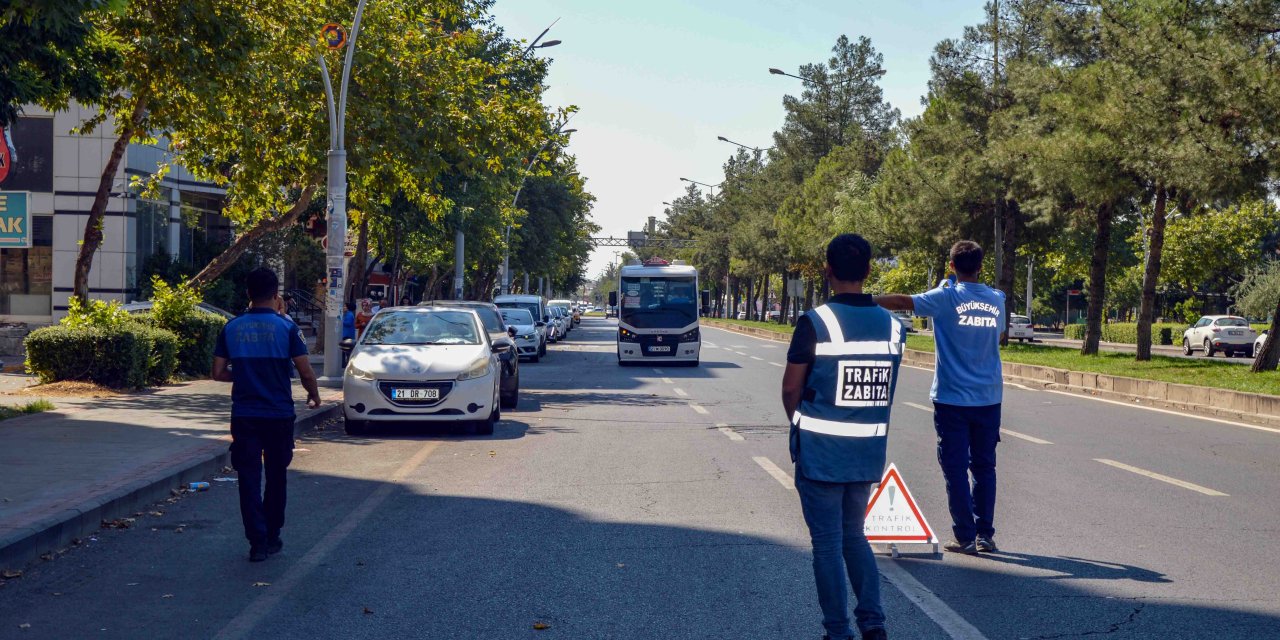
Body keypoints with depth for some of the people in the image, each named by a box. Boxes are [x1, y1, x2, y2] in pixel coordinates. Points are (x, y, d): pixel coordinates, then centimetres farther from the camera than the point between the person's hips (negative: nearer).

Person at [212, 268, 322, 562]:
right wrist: (314, 395, 11)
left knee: (249, 478, 4)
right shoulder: (286, 328, -7)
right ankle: (272, 537, 21)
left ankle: (257, 541, -3)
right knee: (276, 476, 14)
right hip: (279, 414, -1)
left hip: (244, 415, 1)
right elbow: (306, 372, -8)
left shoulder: (232, 328, 1)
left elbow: (218, 373, 3)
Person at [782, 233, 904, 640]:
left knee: (828, 541, 6)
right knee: (853, 534, 20)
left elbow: (791, 387, -7)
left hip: (821, 453, -4)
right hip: (869, 453, 5)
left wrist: (801, 425, 11)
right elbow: (887, 392, 4)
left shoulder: (815, 323, -14)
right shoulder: (892, 326, 0)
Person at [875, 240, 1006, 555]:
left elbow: (901, 301, -14)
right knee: (984, 467, 11)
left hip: (952, 399, -4)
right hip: (988, 398, 4)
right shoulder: (997, 300, 5)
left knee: (956, 469, 2)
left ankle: (966, 538, 2)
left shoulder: (946, 297, -9)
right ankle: (986, 535, 14)